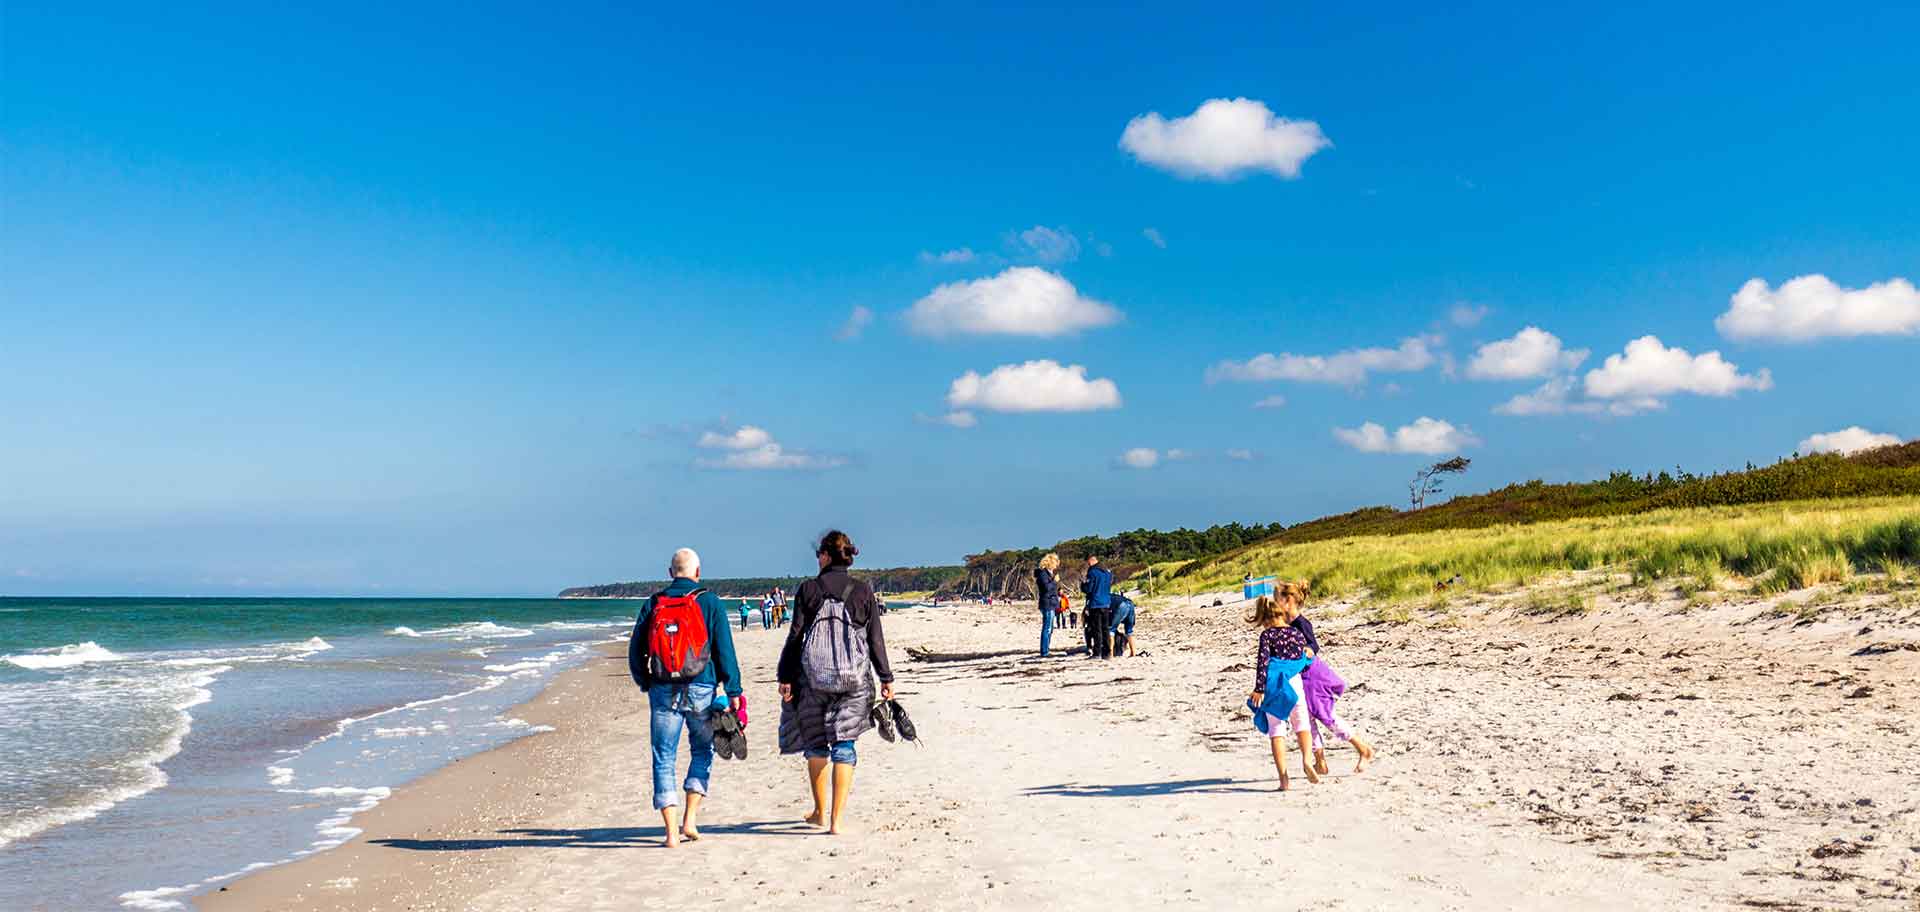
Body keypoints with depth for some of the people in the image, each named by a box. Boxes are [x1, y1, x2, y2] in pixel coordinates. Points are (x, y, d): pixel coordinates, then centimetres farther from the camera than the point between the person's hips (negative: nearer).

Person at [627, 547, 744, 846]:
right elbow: (725, 651, -3)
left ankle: (672, 831, -1)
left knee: (664, 758, 4)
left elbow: (635, 651, 10)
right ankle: (690, 819, 7)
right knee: (702, 751, 17)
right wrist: (733, 691, 1)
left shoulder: (653, 603, 6)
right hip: (701, 690, -1)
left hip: (662, 691, 1)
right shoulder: (709, 602, 0)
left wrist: (645, 684, 24)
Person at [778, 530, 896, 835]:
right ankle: (837, 819, -3)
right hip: (853, 678, 1)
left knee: (815, 741, 15)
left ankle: (820, 812, 26)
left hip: (812, 676, -1)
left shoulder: (808, 589, -2)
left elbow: (795, 636, -2)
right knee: (843, 744, 3)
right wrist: (886, 679, 10)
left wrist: (786, 677, 2)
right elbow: (876, 639, 4)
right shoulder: (863, 592, 2)